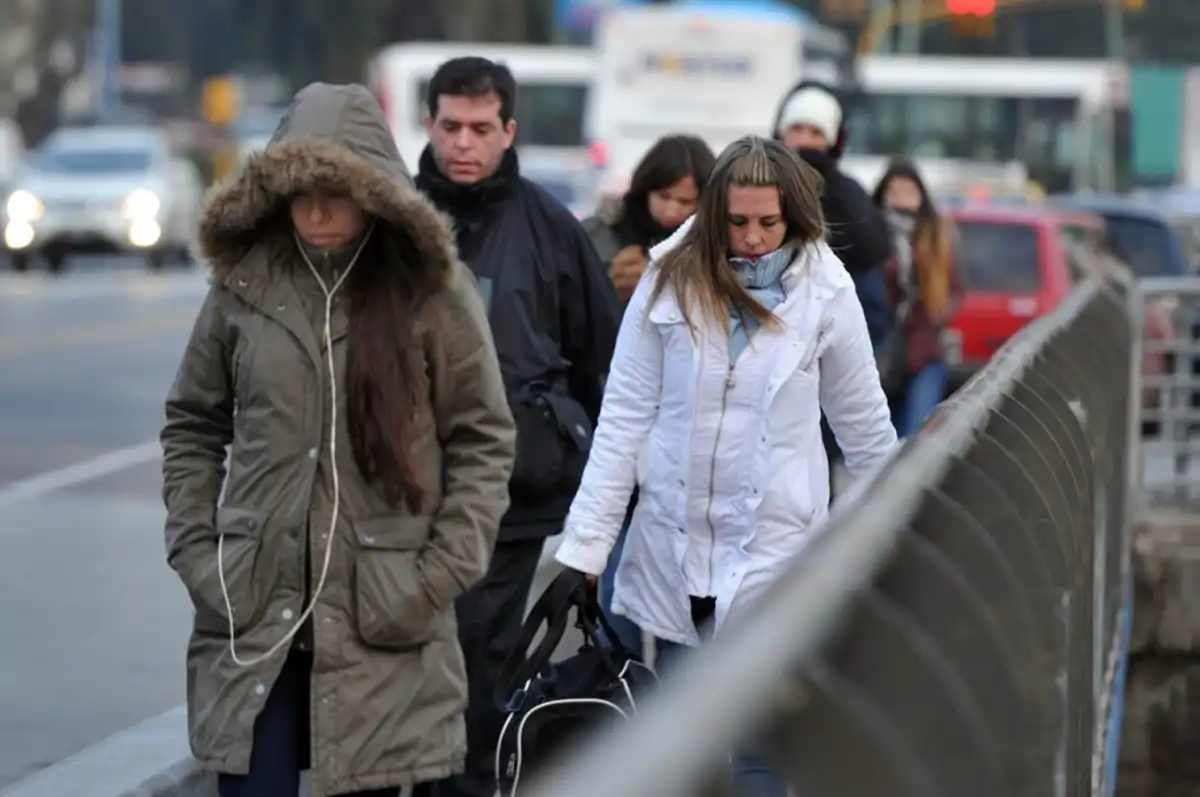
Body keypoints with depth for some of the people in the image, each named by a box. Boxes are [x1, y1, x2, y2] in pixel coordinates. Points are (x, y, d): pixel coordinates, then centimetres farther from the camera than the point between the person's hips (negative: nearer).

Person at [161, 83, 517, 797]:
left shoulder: (435, 293, -4)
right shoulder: (242, 287, 2)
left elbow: (485, 442, 1)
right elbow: (192, 428, 13)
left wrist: (439, 577, -5)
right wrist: (197, 553, 4)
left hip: (383, 627, -2)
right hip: (255, 613, 2)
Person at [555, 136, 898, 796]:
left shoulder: (824, 292, -4)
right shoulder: (671, 282, -3)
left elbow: (864, 425, 7)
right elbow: (624, 419, -2)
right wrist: (584, 545, -5)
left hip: (773, 547, -2)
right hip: (672, 544, 2)